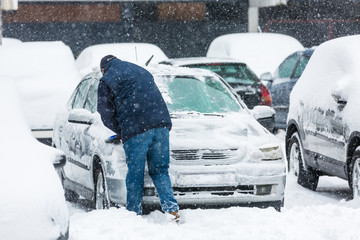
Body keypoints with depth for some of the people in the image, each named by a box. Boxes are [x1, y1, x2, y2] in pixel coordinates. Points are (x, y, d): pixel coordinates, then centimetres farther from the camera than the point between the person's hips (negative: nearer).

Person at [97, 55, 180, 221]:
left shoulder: (106, 81, 8)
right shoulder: (142, 71, 27)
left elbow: (106, 113, 6)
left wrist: (120, 131, 22)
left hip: (135, 131, -5)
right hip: (161, 123, 5)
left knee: (135, 174, 4)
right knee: (160, 171, 9)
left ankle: (134, 213, 7)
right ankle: (172, 208, -7)